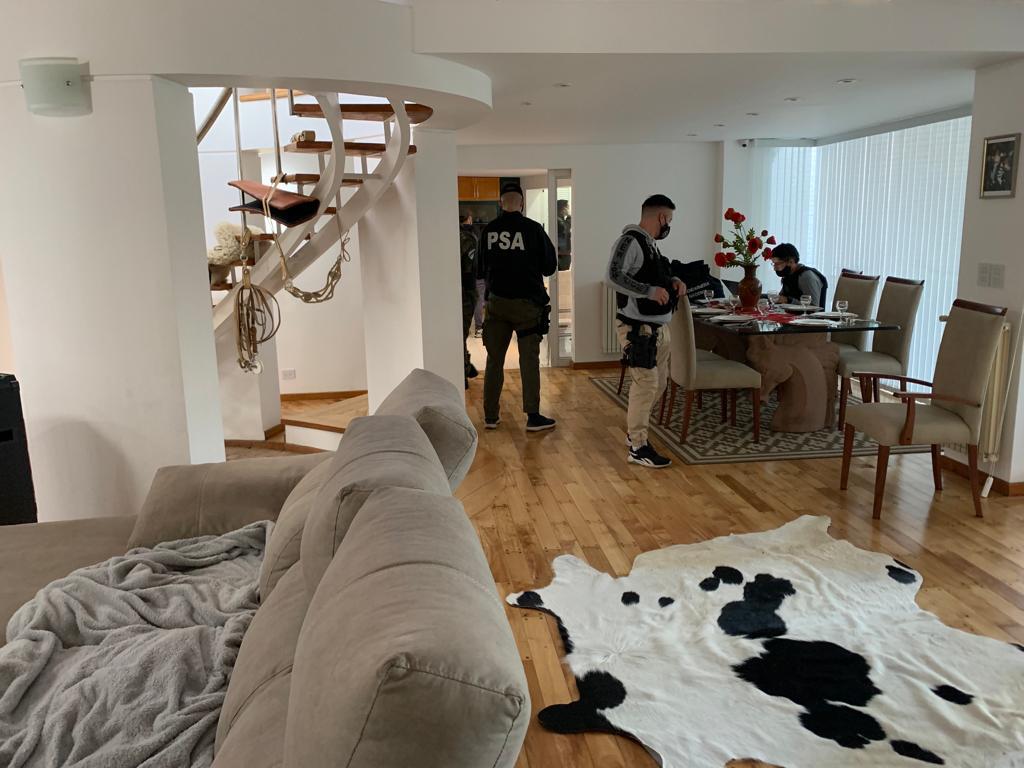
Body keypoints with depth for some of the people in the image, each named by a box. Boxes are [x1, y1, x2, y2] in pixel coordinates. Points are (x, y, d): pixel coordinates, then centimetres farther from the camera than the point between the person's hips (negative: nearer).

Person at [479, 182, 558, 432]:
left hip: (497, 301, 3)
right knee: (529, 360, 3)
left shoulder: (488, 231, -1)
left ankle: (490, 415, 15)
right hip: (527, 303, -3)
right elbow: (549, 267, -1)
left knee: (494, 359, 10)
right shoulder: (533, 229, -10)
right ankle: (533, 416, 4)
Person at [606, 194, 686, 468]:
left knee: (658, 382, 17)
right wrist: (650, 291, -31)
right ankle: (638, 447, 2)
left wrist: (672, 281, 6)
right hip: (637, 329, -10)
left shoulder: (650, 244, 14)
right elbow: (613, 276, -27)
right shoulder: (630, 241, -14)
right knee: (646, 383, -8)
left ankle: (635, 430, 32)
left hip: (657, 327, 10)